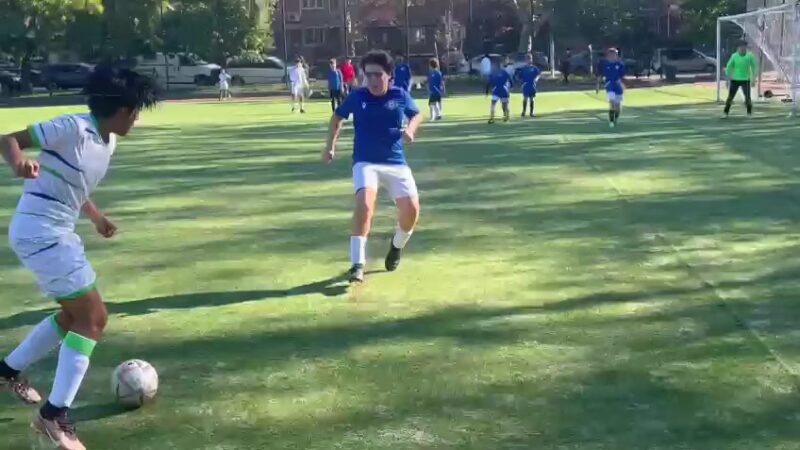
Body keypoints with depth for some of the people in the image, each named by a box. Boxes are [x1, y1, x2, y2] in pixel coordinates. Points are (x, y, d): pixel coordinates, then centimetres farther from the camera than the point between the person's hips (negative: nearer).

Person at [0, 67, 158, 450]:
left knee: (76, 314, 22)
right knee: (93, 317, -9)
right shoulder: (74, 128, -17)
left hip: (56, 232, 10)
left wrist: (96, 217, 35)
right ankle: (54, 416, -5)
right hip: (39, 232, -10)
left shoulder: (106, 142, 9)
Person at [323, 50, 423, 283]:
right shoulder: (357, 96, -2)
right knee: (364, 202, -28)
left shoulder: (400, 95, -1)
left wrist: (410, 129, -3)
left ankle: (396, 247, 23)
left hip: (396, 162, 2)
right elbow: (338, 117, 16)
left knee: (411, 209, -11)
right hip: (366, 162, -2)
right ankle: (357, 264, -24)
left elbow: (417, 114, 18)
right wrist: (330, 145, 10)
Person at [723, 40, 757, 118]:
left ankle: (749, 113, 10)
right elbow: (729, 67, 4)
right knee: (730, 96, -1)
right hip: (735, 80, 0)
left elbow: (754, 67, 4)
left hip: (745, 80, 0)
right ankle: (726, 113, 7)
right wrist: (728, 78, 2)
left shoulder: (750, 56, -4)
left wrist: (754, 78, 0)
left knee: (748, 97, -5)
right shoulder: (734, 56, -3)